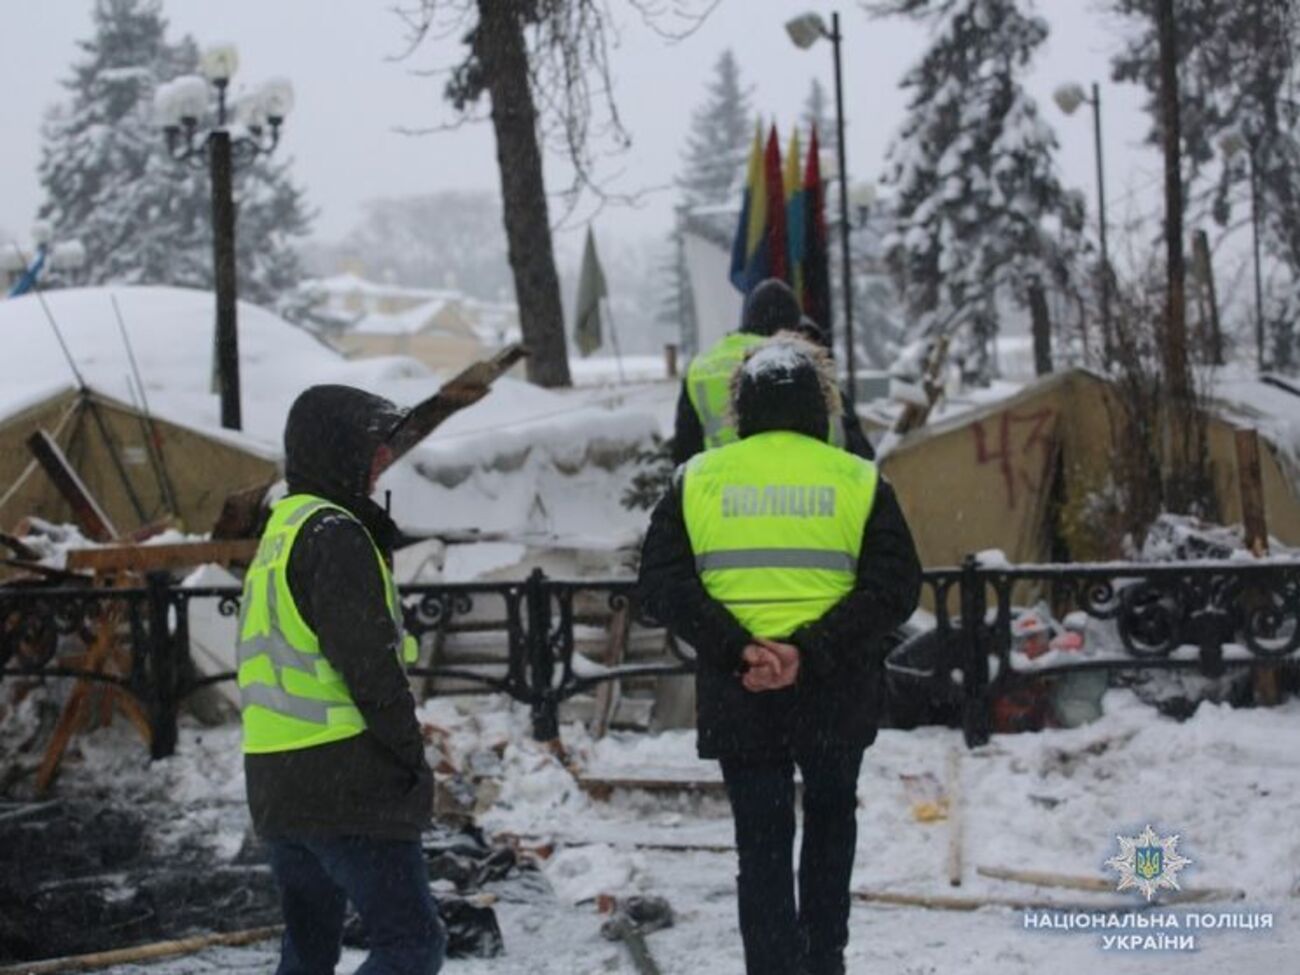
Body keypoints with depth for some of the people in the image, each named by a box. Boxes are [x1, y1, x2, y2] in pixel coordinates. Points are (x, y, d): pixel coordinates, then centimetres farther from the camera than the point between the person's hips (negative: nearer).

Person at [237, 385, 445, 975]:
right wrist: (412, 755, -9)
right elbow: (369, 664, -17)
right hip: (348, 787, -10)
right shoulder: (334, 534, -12)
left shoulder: (279, 534, 18)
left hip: (274, 785, 10)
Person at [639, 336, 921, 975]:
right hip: (836, 694, 0)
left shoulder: (699, 479, 2)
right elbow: (893, 587, -11)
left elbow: (660, 584, -7)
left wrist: (735, 647, -14)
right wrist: (811, 652, -17)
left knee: (761, 848, 7)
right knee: (831, 822, 23)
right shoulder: (857, 480, 0)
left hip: (737, 696, 0)